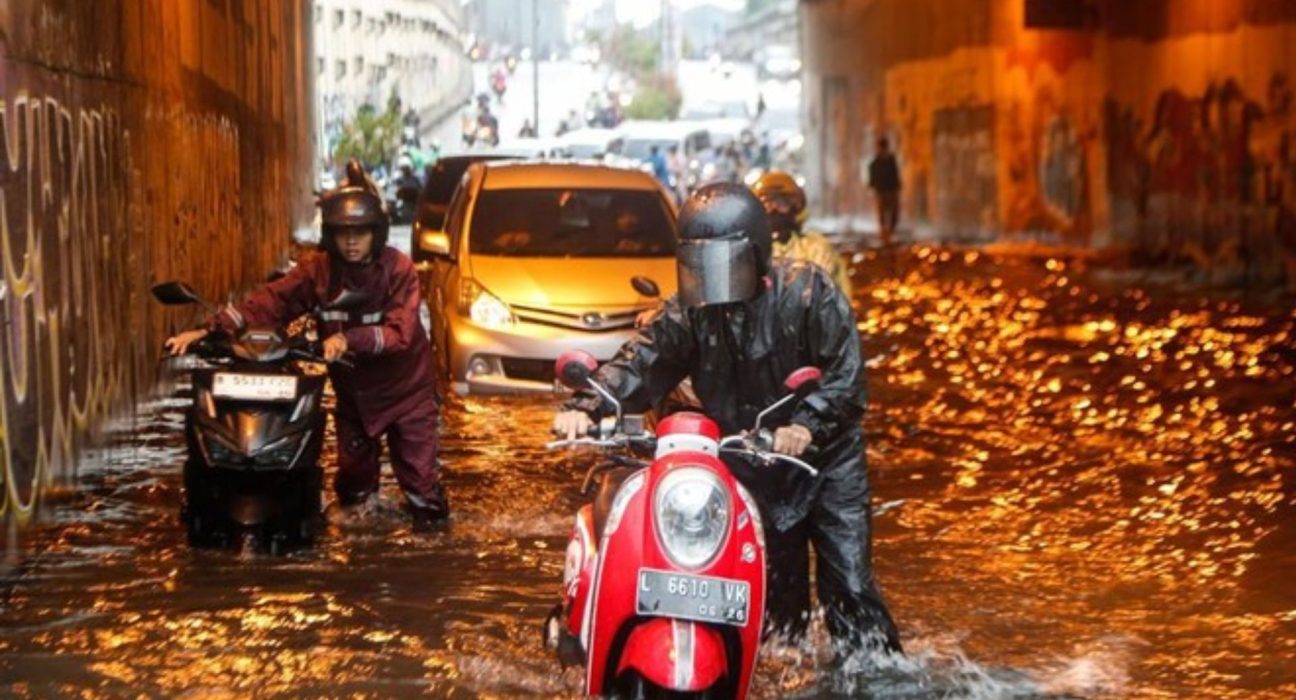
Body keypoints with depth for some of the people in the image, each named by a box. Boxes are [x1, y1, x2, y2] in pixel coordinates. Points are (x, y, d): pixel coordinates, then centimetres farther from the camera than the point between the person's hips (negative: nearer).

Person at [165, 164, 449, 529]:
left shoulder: (399, 270, -20)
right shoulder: (317, 271, -12)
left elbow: (401, 332, -30)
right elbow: (269, 301, -20)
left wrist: (349, 339, -45)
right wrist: (209, 329, -32)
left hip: (405, 388, -3)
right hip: (353, 390, 4)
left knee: (419, 472, 1)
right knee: (352, 472, 18)